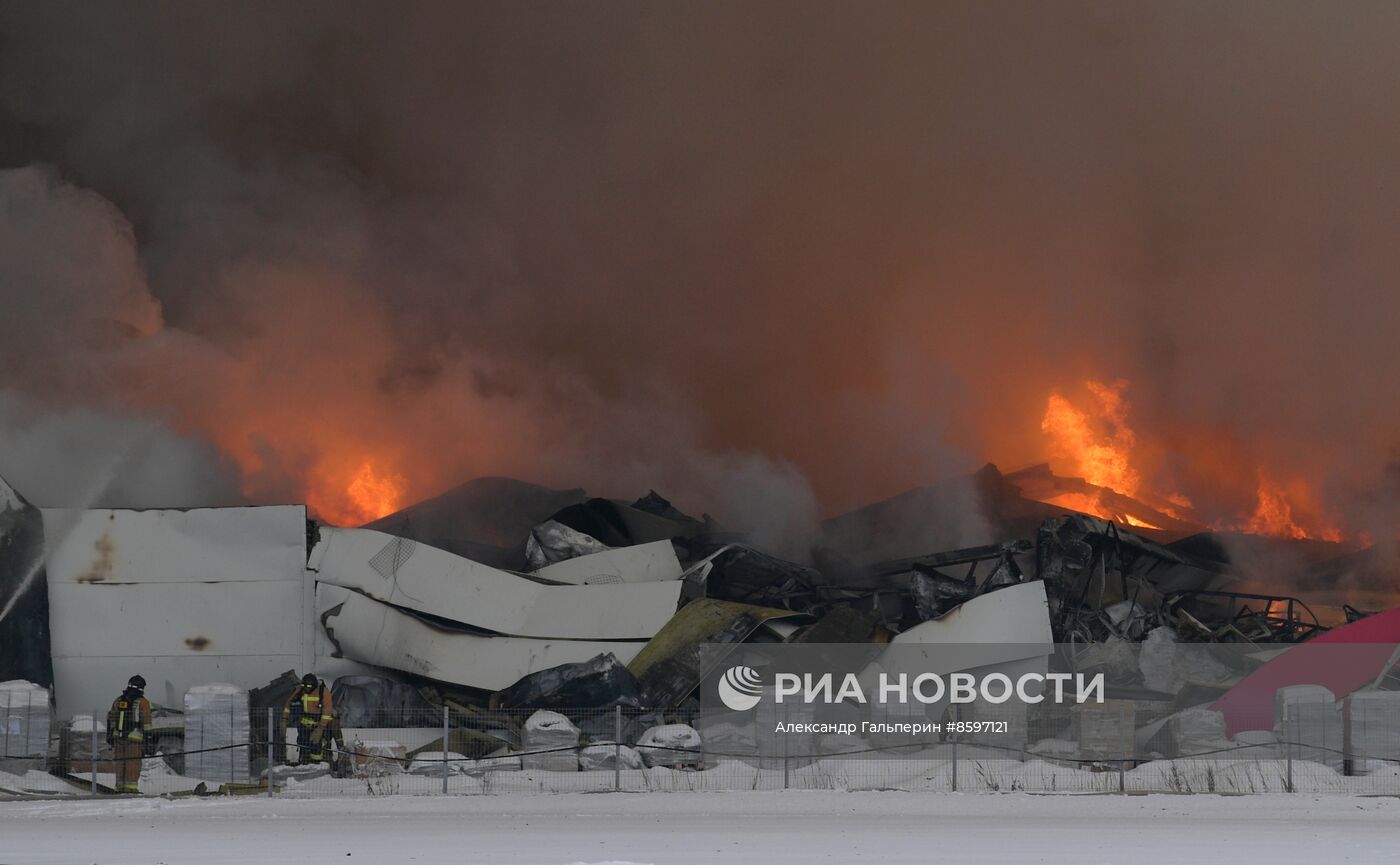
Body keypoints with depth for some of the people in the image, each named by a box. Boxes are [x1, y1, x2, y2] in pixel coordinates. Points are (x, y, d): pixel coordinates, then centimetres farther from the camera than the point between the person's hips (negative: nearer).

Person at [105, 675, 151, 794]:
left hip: (118, 736, 5)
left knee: (121, 763, 10)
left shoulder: (118, 701, 12)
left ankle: (120, 787, 12)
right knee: (133, 763, -1)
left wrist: (109, 735, 22)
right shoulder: (142, 703, -4)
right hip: (134, 738, -5)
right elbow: (146, 723, -6)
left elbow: (110, 719, 16)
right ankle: (131, 787, -5)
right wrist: (146, 739, -3)